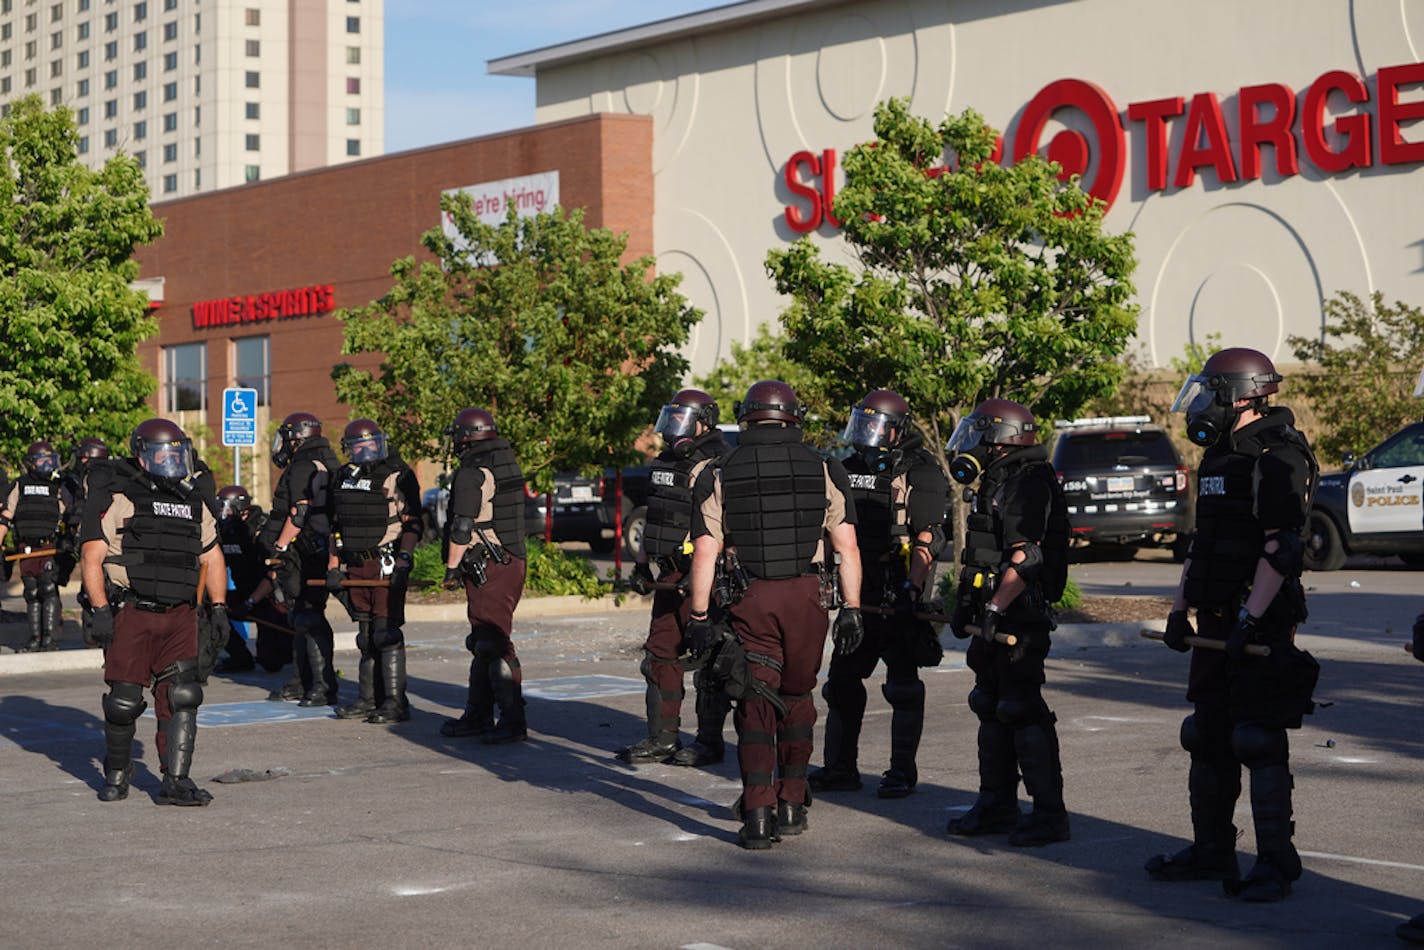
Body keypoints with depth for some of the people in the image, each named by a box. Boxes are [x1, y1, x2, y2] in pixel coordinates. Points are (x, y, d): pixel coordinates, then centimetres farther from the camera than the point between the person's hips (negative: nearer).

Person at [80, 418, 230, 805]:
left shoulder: (192, 503, 17)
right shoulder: (116, 499, -2)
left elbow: (212, 559, 23)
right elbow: (92, 557, -8)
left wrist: (218, 607, 12)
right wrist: (100, 609, -16)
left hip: (179, 617, 4)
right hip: (131, 614, -4)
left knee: (182, 697, -6)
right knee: (125, 700, 1)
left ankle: (176, 781, -5)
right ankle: (117, 773, 22)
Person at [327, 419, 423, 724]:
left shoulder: (398, 475, -4)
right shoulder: (343, 478, 15)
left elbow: (413, 524, -8)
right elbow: (336, 525, 22)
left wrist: (404, 561, -18)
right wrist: (333, 566, 16)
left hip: (386, 564, -6)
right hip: (356, 565, 7)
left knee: (386, 632, -10)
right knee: (365, 635, 10)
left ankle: (395, 702, -7)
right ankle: (369, 699, 17)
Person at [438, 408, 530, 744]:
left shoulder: (471, 474, -14)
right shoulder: (508, 465, 13)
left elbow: (461, 528, -17)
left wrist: (452, 568, -9)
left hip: (486, 569, -9)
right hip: (513, 562, 9)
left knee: (495, 645, -8)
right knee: (483, 643, 16)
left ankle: (513, 721, -9)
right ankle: (477, 716, 23)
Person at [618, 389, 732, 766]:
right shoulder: (665, 464, 16)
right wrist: (641, 563, 23)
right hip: (669, 577, 9)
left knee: (708, 661, -1)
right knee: (660, 654, 9)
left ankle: (709, 742, 6)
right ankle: (662, 739, 17)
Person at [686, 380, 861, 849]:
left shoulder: (720, 476, 3)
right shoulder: (824, 471, 5)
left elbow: (705, 552, -1)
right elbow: (846, 547, 0)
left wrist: (699, 617, 2)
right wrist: (851, 608, 3)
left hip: (749, 599, -1)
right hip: (807, 597, 1)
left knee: (756, 705, 1)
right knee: (796, 697, 17)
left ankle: (757, 816, -7)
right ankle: (792, 804, 21)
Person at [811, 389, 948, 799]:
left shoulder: (920, 474, -8)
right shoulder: (850, 470, 13)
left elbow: (927, 539, -13)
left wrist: (911, 588, -21)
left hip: (898, 596, -7)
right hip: (859, 595, 7)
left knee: (902, 686, 1)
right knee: (842, 681, 8)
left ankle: (902, 772, 8)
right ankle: (840, 768, 15)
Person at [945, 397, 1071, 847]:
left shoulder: (1027, 484, -15)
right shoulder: (996, 482, 18)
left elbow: (1025, 557, -23)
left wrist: (995, 608, -24)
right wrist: (966, 605, 20)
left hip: (1019, 618, -11)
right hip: (997, 617, 11)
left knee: (1023, 711, -8)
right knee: (992, 708, 14)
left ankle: (1049, 814, -3)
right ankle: (997, 806, 23)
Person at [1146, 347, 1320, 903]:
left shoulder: (1276, 458, -13)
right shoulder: (1220, 459, 18)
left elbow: (1283, 548, -21)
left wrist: (1249, 619, -24)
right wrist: (1179, 610, 17)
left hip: (1261, 625, -9)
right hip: (1215, 624, 9)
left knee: (1260, 741, -8)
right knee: (1208, 739, 12)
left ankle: (1277, 862, -2)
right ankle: (1212, 851, 22)